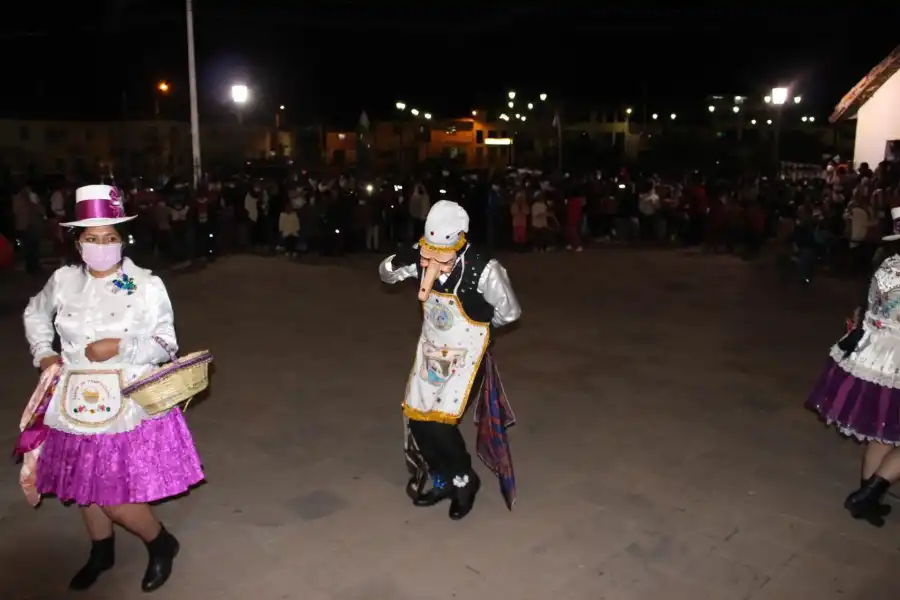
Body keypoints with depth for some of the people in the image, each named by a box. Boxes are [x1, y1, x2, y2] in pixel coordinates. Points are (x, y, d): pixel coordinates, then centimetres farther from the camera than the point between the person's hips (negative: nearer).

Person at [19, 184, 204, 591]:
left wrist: (121, 347, -21)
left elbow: (166, 345, -7)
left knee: (116, 498, -3)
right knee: (83, 486, 20)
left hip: (126, 405, -5)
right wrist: (44, 352, 8)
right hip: (75, 403, 5)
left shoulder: (146, 285, -11)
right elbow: (35, 314, 21)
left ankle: (161, 544, 26)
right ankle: (101, 552, 46)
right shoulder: (63, 280, 0)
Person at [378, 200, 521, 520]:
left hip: (467, 353, -5)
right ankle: (444, 480, 32)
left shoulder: (483, 268, -29)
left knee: (440, 423, -12)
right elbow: (385, 273, 1)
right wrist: (408, 258, -22)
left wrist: (476, 327, 3)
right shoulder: (421, 256, -14)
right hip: (431, 349, 6)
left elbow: (509, 313, -16)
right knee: (417, 419, 7)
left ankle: (464, 480, 18)